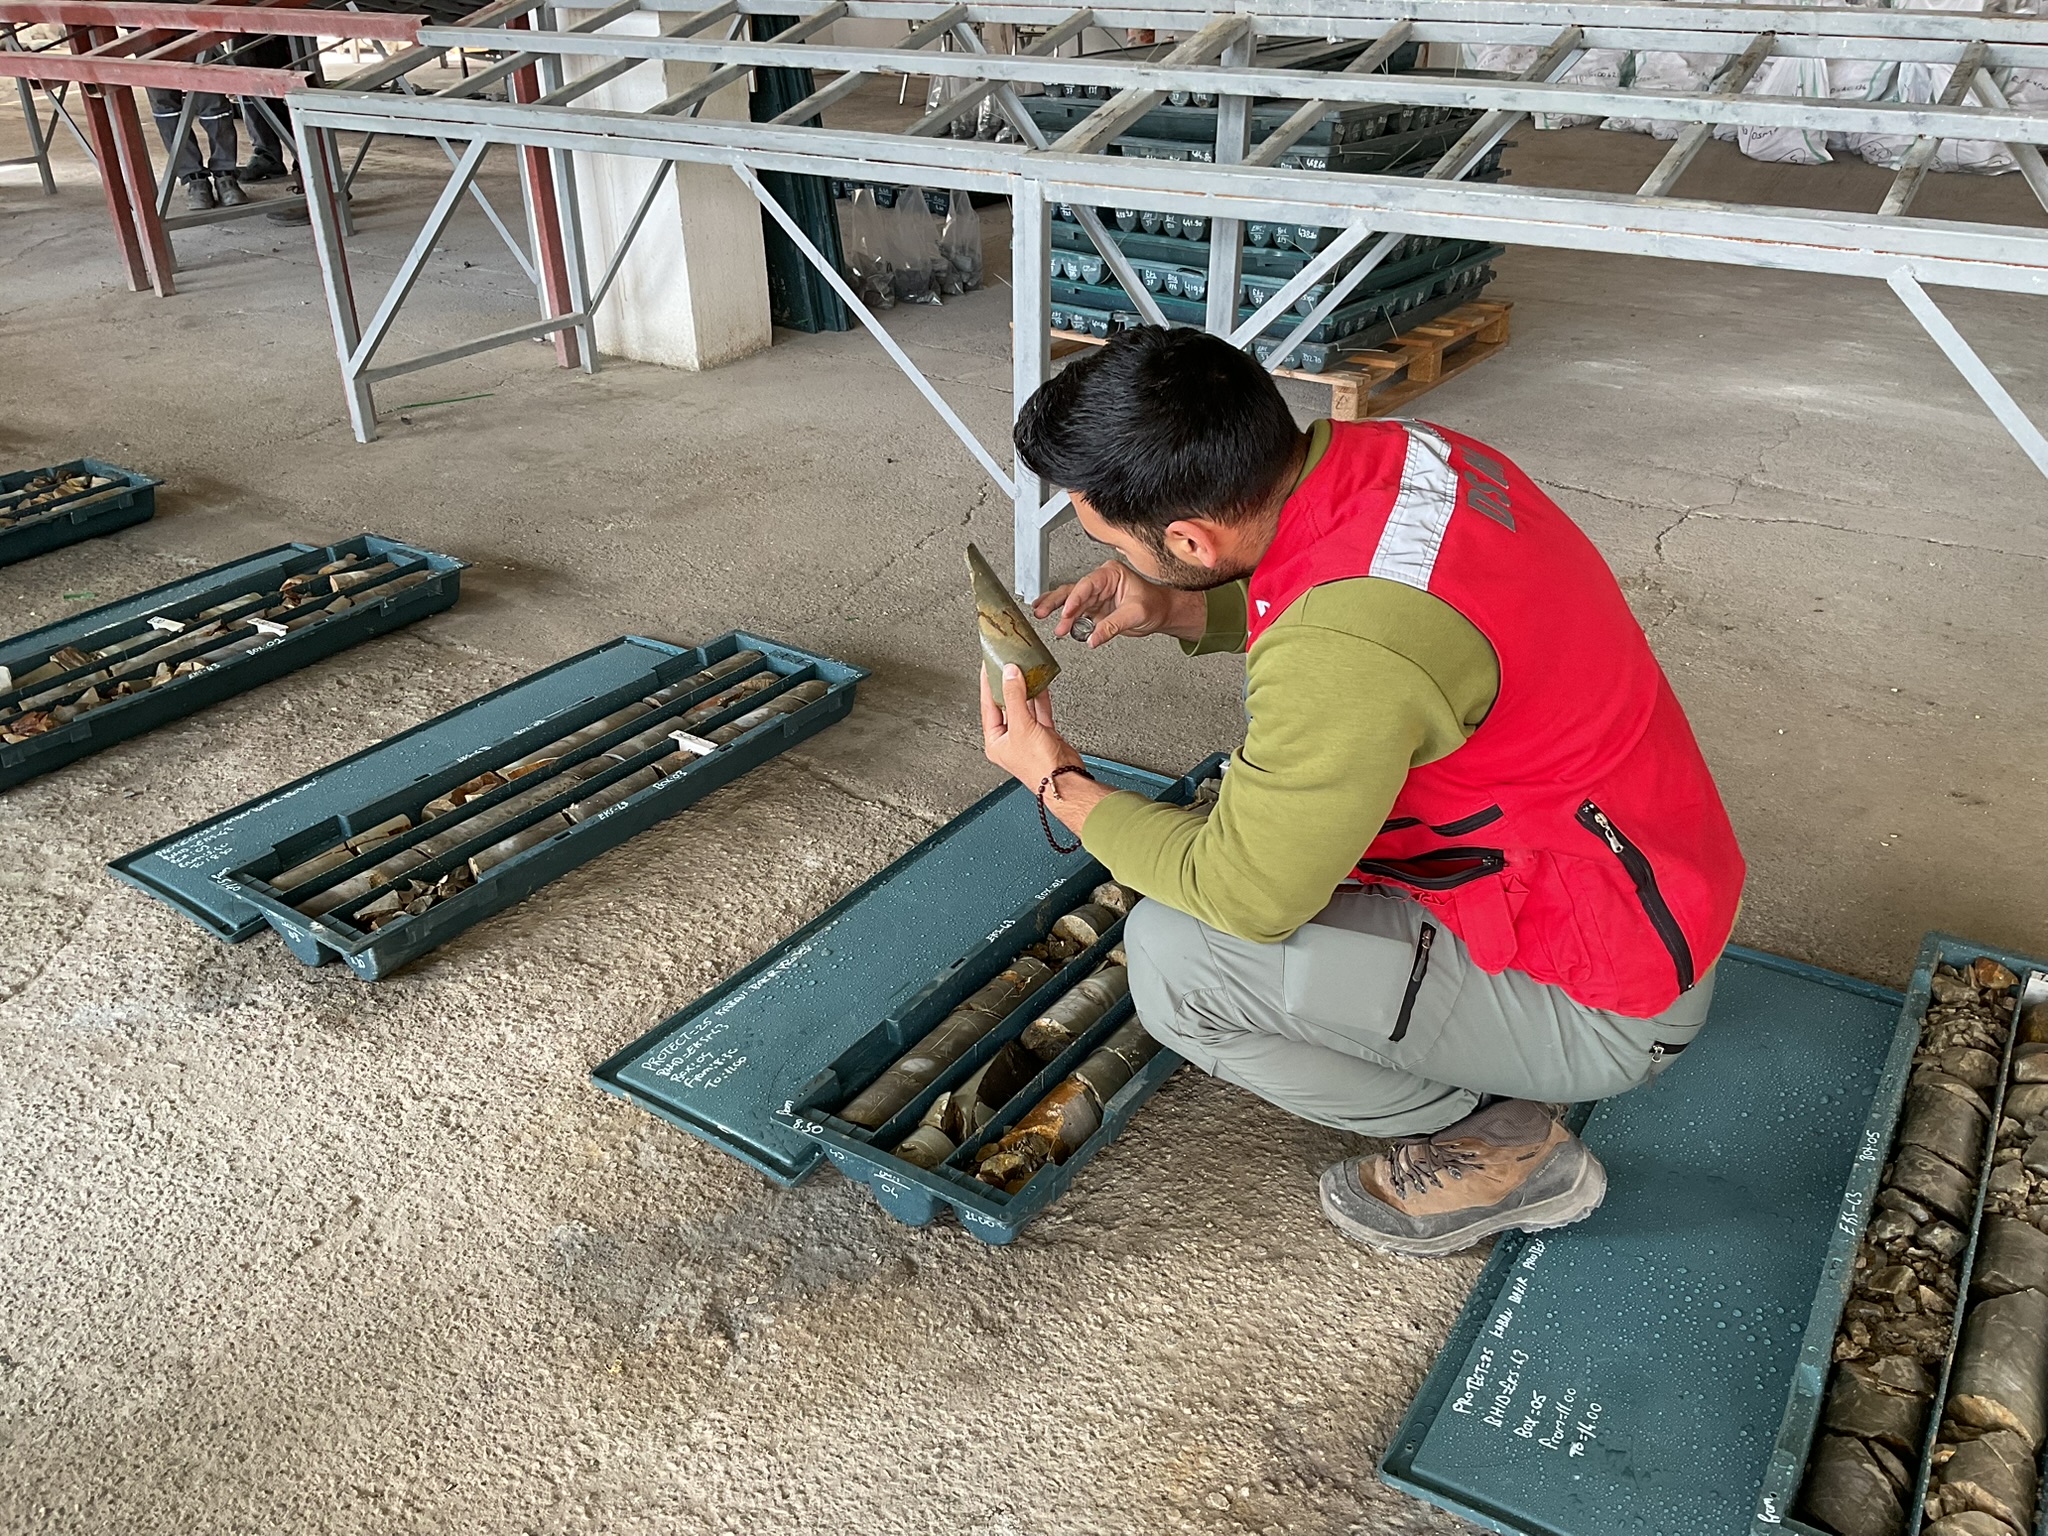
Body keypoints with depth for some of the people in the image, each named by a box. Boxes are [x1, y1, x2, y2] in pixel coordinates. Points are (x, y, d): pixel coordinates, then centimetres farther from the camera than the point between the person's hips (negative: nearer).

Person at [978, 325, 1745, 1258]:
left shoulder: (1346, 648, -34)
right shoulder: (1387, 451, -8)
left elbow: (1243, 898, -21)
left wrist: (1059, 785, -8)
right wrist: (1174, 611, 0)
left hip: (1604, 1006, -9)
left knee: (1173, 958, -16)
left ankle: (1495, 1145, 3)